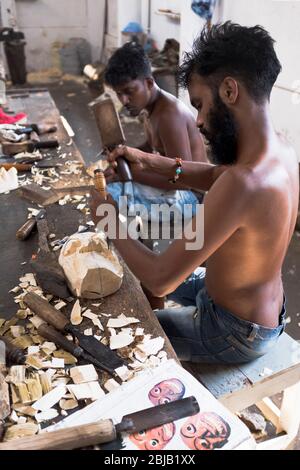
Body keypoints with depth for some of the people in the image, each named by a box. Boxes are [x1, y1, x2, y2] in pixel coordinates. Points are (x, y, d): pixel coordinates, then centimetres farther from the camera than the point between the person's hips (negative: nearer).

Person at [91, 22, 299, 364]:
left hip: (237, 333, -8)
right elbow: (214, 175, 8)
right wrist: (148, 162, -5)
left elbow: (161, 280, -33)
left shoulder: (243, 183, -39)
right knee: (140, 280, 24)